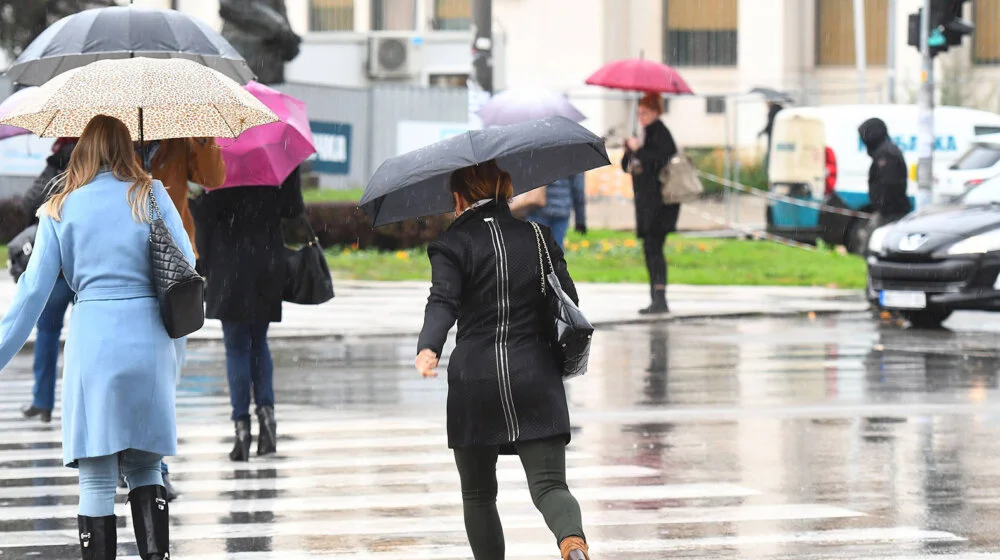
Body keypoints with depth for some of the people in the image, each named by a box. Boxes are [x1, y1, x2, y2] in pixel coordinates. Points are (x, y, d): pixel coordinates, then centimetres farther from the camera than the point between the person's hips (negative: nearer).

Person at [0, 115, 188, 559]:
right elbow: (187, 269, 5)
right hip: (151, 342, 1)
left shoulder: (60, 210, 4)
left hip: (92, 343, -1)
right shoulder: (151, 195, 6)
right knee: (144, 468, 14)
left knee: (96, 480, 2)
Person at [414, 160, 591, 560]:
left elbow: (443, 302, -17)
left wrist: (428, 348, -30)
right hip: (535, 377, 2)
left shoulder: (452, 244, 0)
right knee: (549, 484, -5)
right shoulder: (537, 236, 9)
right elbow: (568, 299, 9)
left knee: (478, 494, 14)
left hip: (474, 379, -2)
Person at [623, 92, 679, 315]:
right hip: (647, 202, 10)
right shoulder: (649, 134, 19)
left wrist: (638, 150, -16)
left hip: (659, 202, -10)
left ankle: (660, 298, -20)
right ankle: (656, 299, 12)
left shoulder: (660, 134, -9)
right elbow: (627, 166, 20)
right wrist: (630, 151, 0)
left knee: (653, 248, -15)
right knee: (650, 249, 9)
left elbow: (659, 161, -24)